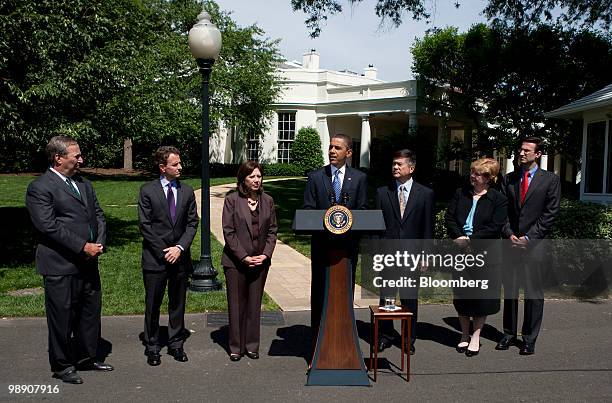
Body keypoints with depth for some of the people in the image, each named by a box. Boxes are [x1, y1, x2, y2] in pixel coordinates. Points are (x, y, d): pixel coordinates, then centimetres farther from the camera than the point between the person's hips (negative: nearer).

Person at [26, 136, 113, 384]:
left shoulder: (84, 184, 14)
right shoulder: (40, 188, -11)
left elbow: (98, 215, 14)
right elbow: (49, 226, -19)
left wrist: (99, 243, -4)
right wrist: (83, 247, -19)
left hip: (89, 262, 8)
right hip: (60, 266, -7)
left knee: (91, 311, 16)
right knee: (62, 316, 5)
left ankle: (86, 357, 32)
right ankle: (61, 365, 22)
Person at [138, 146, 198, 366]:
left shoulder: (187, 191, 6)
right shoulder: (147, 190, -3)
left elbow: (192, 223, 4)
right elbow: (145, 225, -6)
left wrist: (180, 247, -9)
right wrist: (164, 251, -11)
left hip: (180, 257, 3)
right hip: (155, 257, -3)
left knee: (178, 304, 12)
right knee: (152, 305, 6)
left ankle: (176, 344, 25)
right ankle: (152, 347, 19)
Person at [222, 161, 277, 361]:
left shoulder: (267, 200, 6)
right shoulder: (232, 200, -5)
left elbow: (272, 230, 8)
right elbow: (228, 232, -8)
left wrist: (266, 254, -5)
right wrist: (244, 257, -13)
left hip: (260, 261, 3)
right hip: (236, 262, -3)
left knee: (255, 304, 10)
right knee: (236, 305, 5)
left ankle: (251, 345, 21)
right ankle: (236, 347, 18)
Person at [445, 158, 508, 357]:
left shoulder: (498, 199, -4)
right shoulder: (461, 194, 8)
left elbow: (494, 227, -11)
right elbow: (449, 217, 4)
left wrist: (470, 240, -16)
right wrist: (458, 237, -13)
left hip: (485, 253, -3)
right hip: (461, 252, 3)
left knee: (483, 296, 4)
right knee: (461, 294, 10)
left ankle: (476, 337, 18)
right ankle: (464, 335, 25)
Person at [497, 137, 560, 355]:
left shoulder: (550, 180, 1)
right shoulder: (509, 179, 11)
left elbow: (550, 214, -4)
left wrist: (528, 237, -10)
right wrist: (509, 235, -6)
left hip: (534, 244, -3)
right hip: (511, 242, 3)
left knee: (533, 292, 2)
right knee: (509, 290, 8)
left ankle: (529, 339, 11)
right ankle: (509, 334, 19)